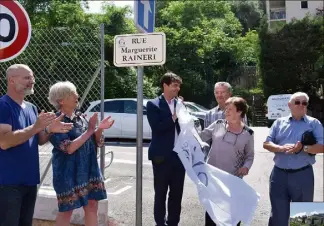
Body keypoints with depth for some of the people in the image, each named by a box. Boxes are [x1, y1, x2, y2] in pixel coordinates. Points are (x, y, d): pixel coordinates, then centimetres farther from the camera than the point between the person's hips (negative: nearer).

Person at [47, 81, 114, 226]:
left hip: (89, 171, 6)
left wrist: (100, 129, -10)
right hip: (68, 174, -6)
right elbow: (69, 148, -24)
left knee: (92, 206, 10)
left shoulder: (80, 118, 6)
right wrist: (90, 130, -20)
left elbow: (95, 142, 10)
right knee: (66, 210, 7)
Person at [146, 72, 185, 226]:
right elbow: (157, 128, -16)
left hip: (179, 155, 5)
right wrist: (173, 117, -16)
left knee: (177, 193, 13)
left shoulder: (180, 104, 10)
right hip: (162, 156, -5)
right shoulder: (153, 104, -4)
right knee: (160, 193, 8)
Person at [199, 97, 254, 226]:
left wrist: (246, 166, -14)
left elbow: (250, 155, 4)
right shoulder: (218, 125, -2)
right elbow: (201, 137, 2)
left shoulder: (248, 133, -3)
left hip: (233, 177, -1)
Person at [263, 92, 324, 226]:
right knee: (278, 214, 11)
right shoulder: (279, 122, 8)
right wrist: (281, 148, -15)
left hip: (303, 175, -1)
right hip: (279, 174, 1)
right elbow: (266, 144, 4)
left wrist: (302, 148, -22)